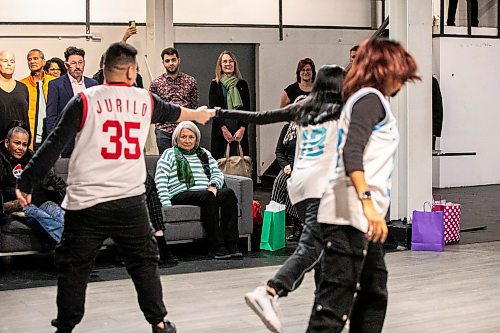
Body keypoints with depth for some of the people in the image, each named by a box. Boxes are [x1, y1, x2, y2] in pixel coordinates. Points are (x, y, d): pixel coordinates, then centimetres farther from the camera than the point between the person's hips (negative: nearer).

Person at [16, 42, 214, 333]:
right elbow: (171, 112, 31)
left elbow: (54, 145, -7)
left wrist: (26, 182, -2)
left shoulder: (84, 101, -2)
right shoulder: (146, 101, 8)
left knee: (73, 268, 8)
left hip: (86, 203, -2)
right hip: (130, 202, 2)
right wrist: (197, 114, 52)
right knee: (144, 263, 16)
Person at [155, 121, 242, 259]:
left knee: (228, 193, -27)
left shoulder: (204, 153, 28)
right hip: (181, 195, -4)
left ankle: (231, 244, -35)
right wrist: (166, 204, -14)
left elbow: (217, 173, 22)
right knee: (207, 196, -36)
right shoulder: (169, 154, 14)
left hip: (207, 193, 5)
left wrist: (213, 186, -2)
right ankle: (216, 247, -39)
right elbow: (160, 181, 1)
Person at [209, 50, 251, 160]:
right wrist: (224, 129, -11)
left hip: (240, 131, 1)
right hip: (220, 130, -1)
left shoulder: (242, 84, 10)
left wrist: (242, 129, -8)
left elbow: (247, 109, 6)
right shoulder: (215, 84, 5)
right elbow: (213, 109, -1)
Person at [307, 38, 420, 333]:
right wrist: (368, 204, -32)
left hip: (363, 217, 10)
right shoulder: (371, 98, -7)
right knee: (336, 300, -13)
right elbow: (351, 153, -22)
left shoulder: (370, 100, 22)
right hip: (350, 215, -10)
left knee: (374, 295, 15)